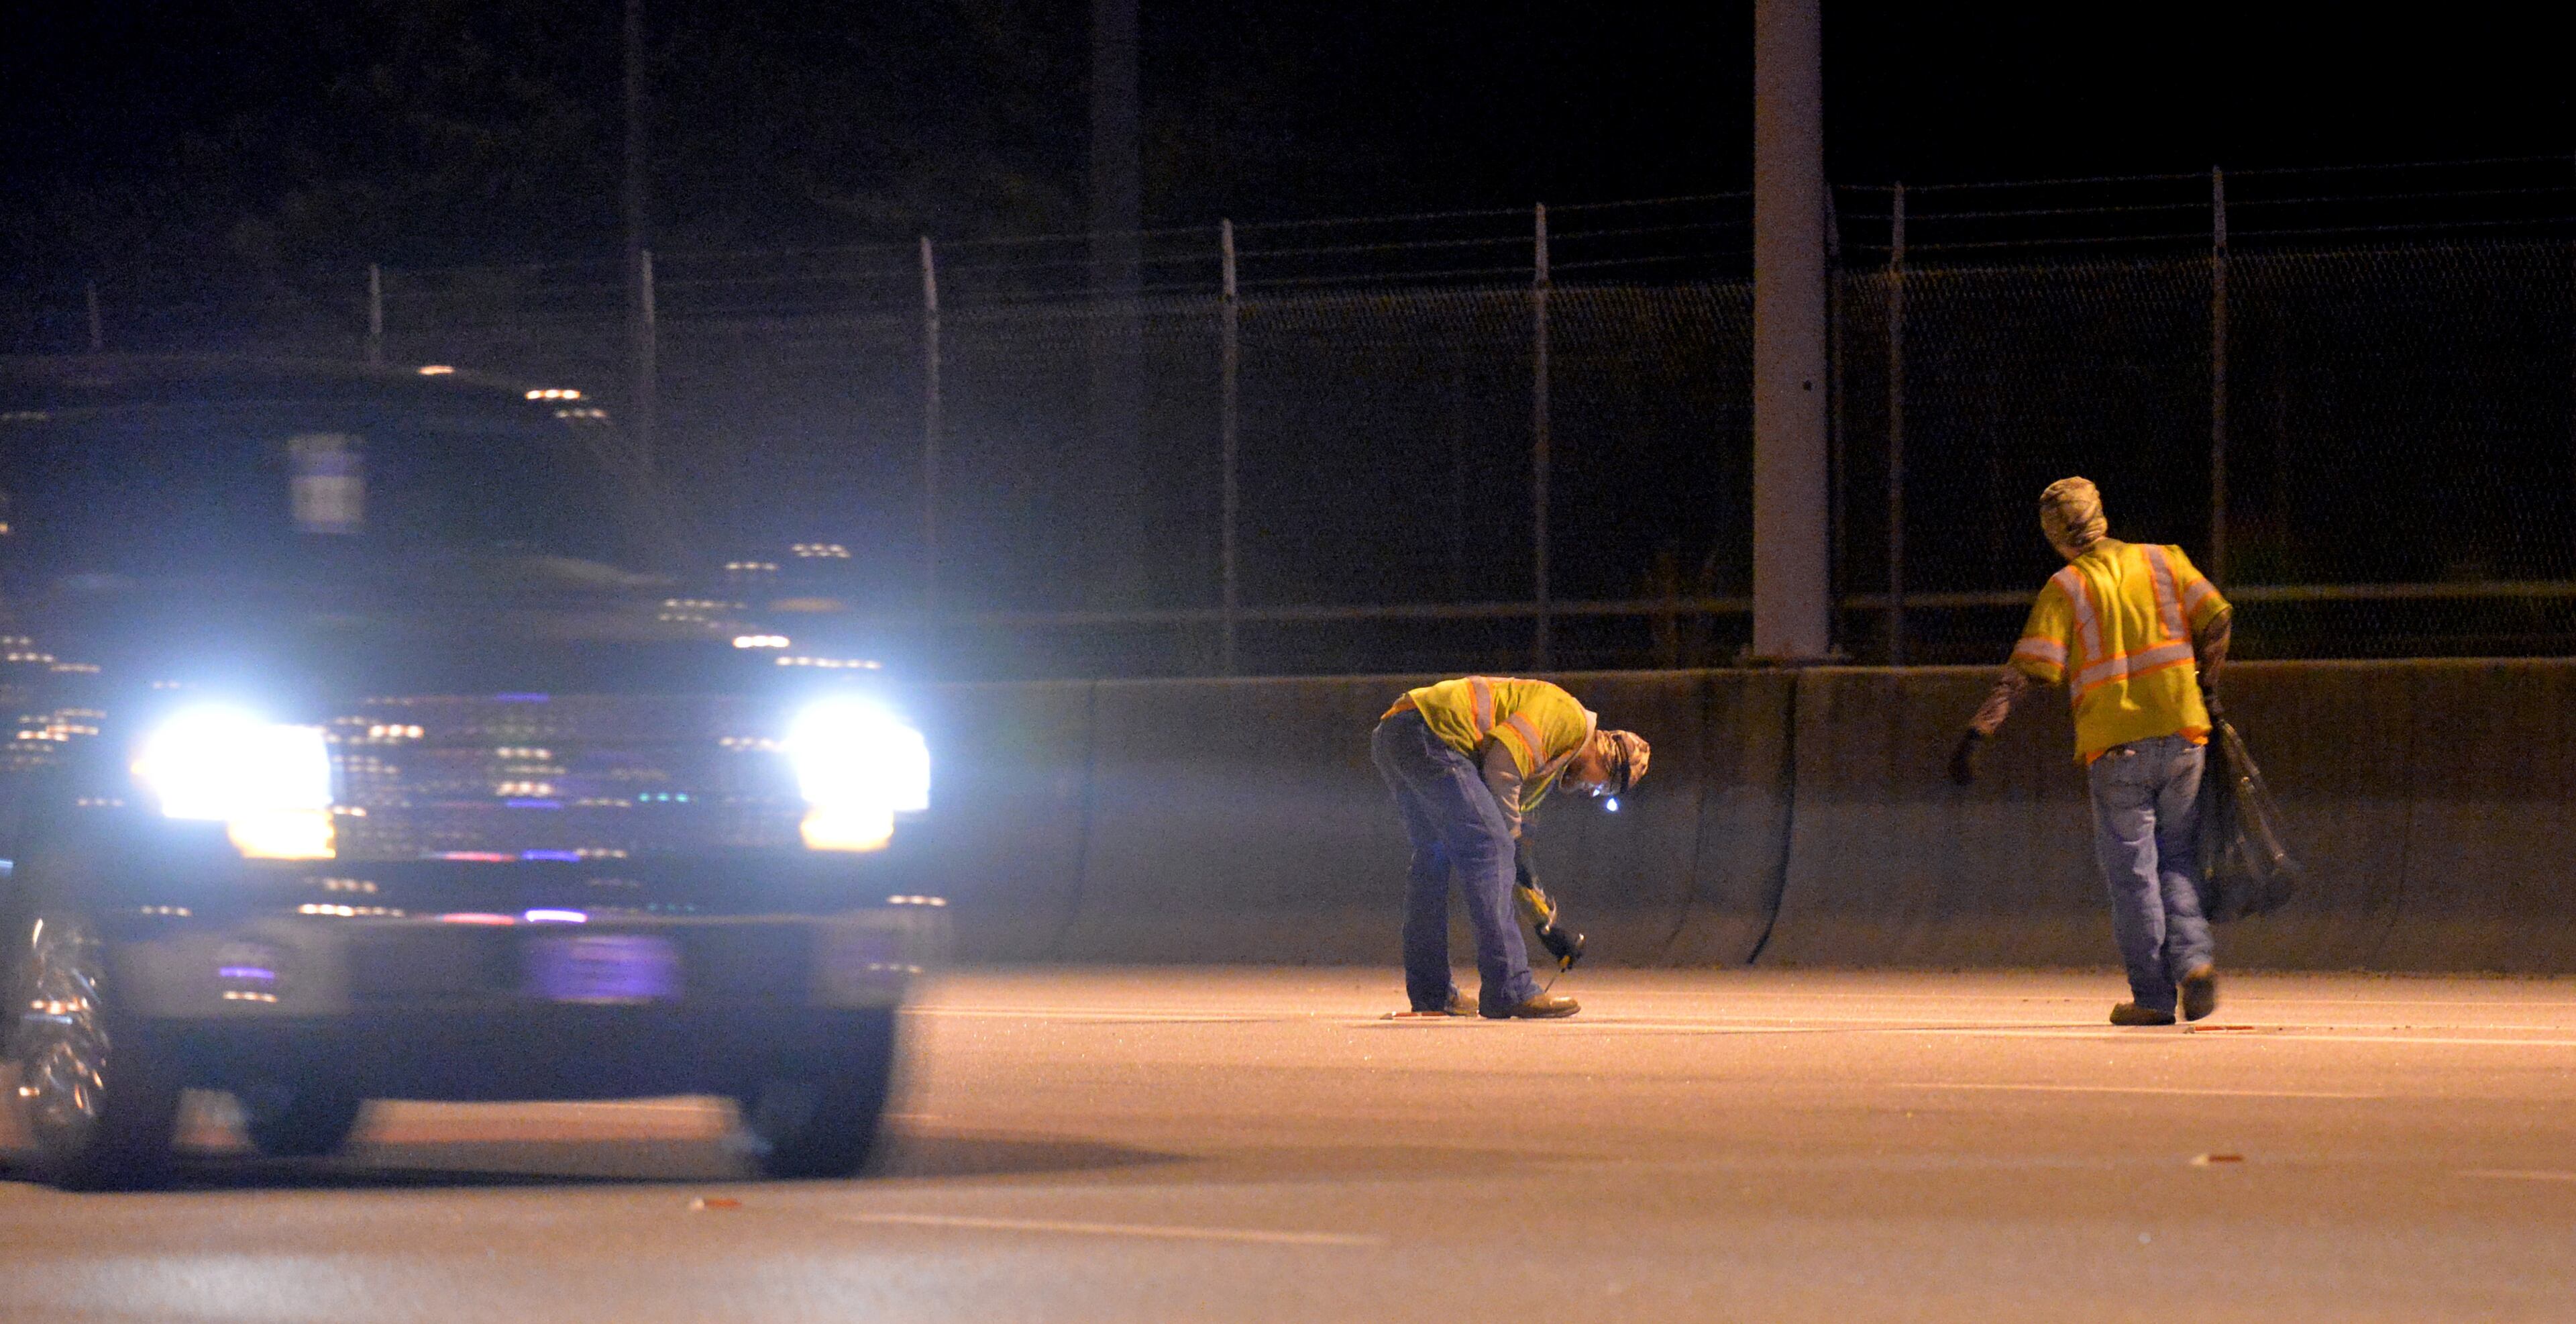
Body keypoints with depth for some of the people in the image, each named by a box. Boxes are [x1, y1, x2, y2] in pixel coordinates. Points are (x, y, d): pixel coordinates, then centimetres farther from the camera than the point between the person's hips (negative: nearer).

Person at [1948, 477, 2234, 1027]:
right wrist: (2206, 688, 15)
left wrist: (1977, 734, -11)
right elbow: (2215, 618, 1)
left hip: (2115, 745, -3)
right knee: (2175, 858, 15)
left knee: (2131, 871, 2)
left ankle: (2153, 997, 1)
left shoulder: (2065, 589, -2)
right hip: (2181, 734, 3)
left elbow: (2029, 668, -10)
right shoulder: (2163, 560, 8)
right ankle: (2193, 957, -6)